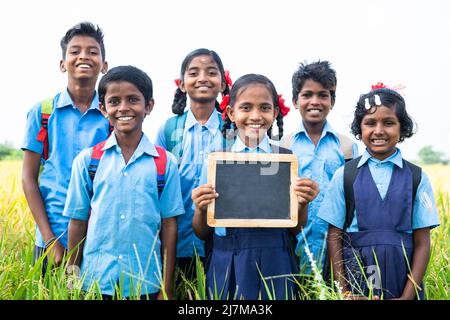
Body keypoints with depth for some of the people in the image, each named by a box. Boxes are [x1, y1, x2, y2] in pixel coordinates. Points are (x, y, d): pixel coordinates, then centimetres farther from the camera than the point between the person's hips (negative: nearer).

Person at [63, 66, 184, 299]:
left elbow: (169, 224, 0)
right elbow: (77, 221, 4)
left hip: (146, 283, 0)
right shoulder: (86, 160, 0)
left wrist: (167, 289, 0)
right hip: (94, 280, 1)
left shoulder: (165, 162, -3)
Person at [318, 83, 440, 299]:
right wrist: (345, 293, -5)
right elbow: (334, 237, 0)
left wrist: (408, 296, -7)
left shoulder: (417, 178, 0)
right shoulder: (344, 176, -1)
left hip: (402, 280, 0)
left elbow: (422, 243, 0)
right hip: (355, 280, 0)